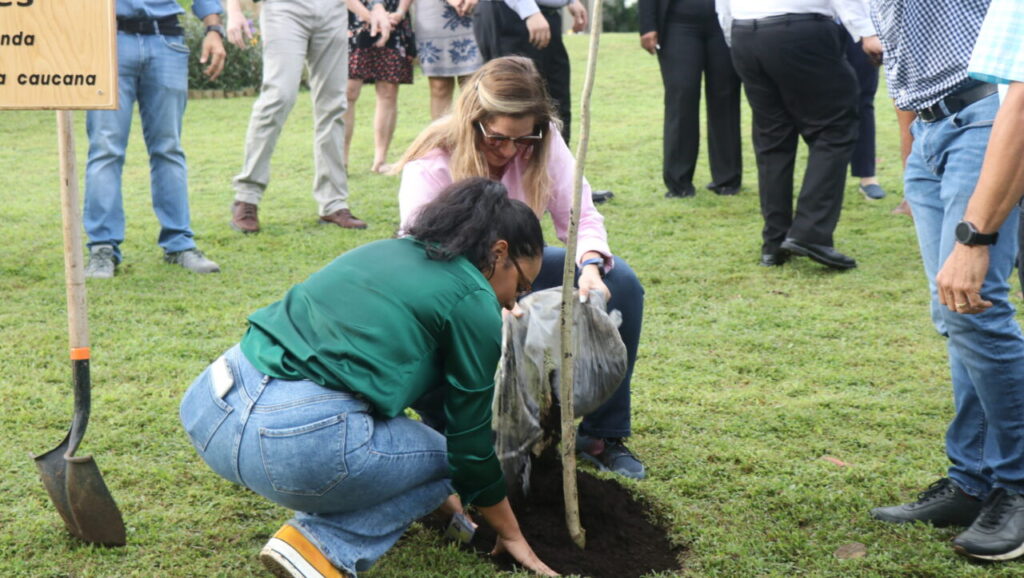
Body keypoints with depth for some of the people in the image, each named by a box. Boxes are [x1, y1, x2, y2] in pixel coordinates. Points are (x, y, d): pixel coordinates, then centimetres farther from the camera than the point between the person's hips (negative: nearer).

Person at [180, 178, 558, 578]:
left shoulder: (389, 250, 26)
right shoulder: (473, 300, 3)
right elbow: (471, 436, 7)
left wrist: (431, 493, 49)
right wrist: (510, 534, 25)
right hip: (296, 439, -8)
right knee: (444, 460, 19)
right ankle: (323, 545, 1)